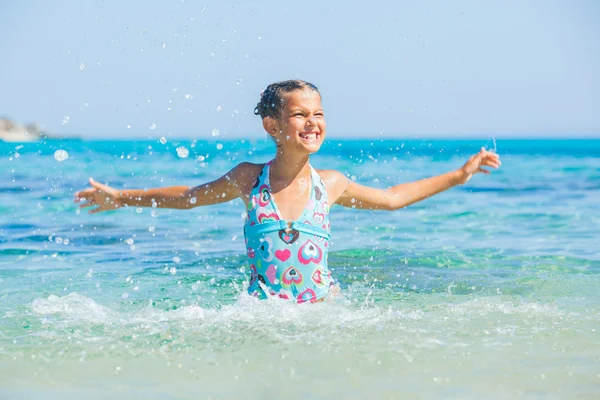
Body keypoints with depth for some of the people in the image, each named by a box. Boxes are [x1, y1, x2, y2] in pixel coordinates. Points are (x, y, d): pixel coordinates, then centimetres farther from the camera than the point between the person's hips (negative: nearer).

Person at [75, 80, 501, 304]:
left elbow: (392, 198, 22)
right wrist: (120, 197, 19)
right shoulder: (249, 178, 1)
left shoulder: (331, 184, 6)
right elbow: (189, 196, 17)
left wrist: (459, 174, 25)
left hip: (322, 308, 1)